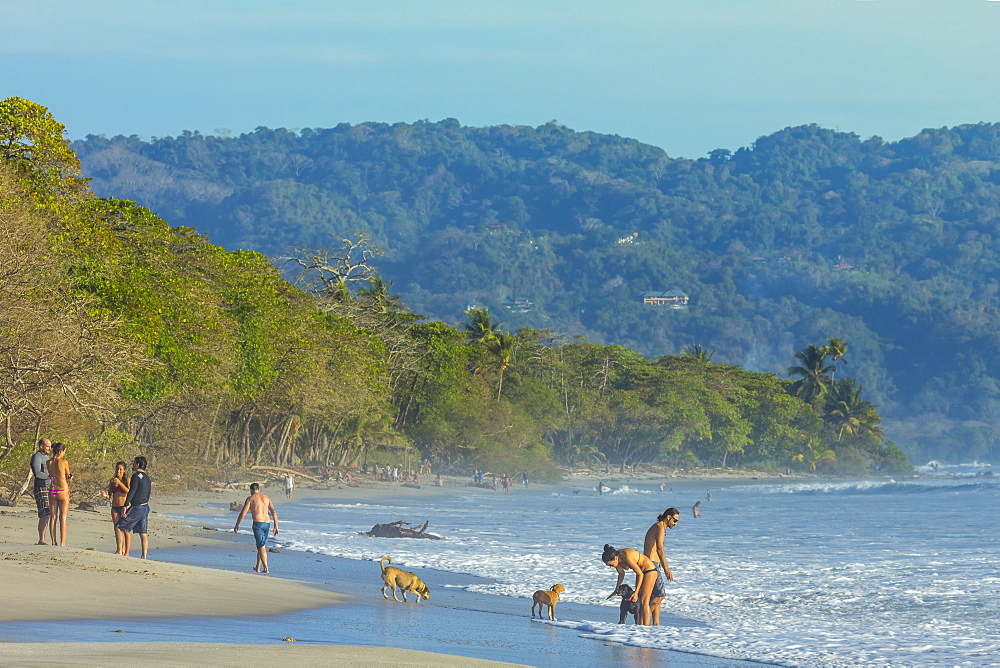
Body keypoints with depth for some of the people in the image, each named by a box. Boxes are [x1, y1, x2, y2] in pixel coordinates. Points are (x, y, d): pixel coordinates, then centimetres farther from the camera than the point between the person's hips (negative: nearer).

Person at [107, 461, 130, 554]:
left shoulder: (127, 480, 1)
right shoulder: (112, 481, 12)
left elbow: (129, 491, -14)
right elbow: (109, 495, 14)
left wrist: (119, 483, -19)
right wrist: (106, 495, -9)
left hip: (124, 506, -4)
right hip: (115, 507, 4)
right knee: (117, 529, -3)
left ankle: (122, 550, -1)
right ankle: (119, 550, -6)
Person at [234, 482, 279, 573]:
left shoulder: (250, 498, 1)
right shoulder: (266, 498, 14)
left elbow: (242, 514, -2)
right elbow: (274, 512, 9)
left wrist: (237, 525, 10)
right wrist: (276, 526, 11)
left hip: (257, 523, -5)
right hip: (267, 523, 5)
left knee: (261, 546, -8)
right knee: (262, 546, 17)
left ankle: (266, 568, -18)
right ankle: (258, 568, 27)